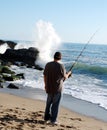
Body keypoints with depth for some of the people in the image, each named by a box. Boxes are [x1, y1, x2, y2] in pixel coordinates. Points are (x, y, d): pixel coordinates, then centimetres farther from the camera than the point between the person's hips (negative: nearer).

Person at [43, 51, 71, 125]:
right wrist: (68, 74, 17)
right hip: (57, 89, -5)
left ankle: (47, 117, 28)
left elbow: (45, 76, 8)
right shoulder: (61, 66, -16)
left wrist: (45, 85, 23)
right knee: (55, 104, 3)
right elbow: (65, 77, -5)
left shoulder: (48, 65, 0)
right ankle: (53, 120, 7)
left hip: (49, 88, 5)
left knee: (49, 103, 20)